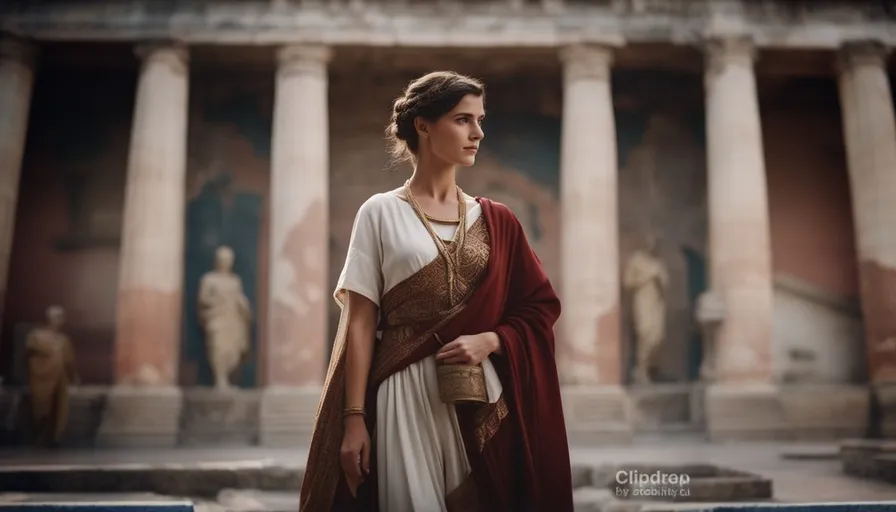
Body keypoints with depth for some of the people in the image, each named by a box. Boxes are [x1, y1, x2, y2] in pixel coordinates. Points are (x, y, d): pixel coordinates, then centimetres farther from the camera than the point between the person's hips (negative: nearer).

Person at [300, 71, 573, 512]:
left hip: (484, 399, 3)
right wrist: (354, 418, -8)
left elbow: (540, 307, 9)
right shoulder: (381, 213, 0)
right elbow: (360, 322, -3)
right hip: (406, 395, -3)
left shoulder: (496, 222, 8)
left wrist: (490, 340, -10)